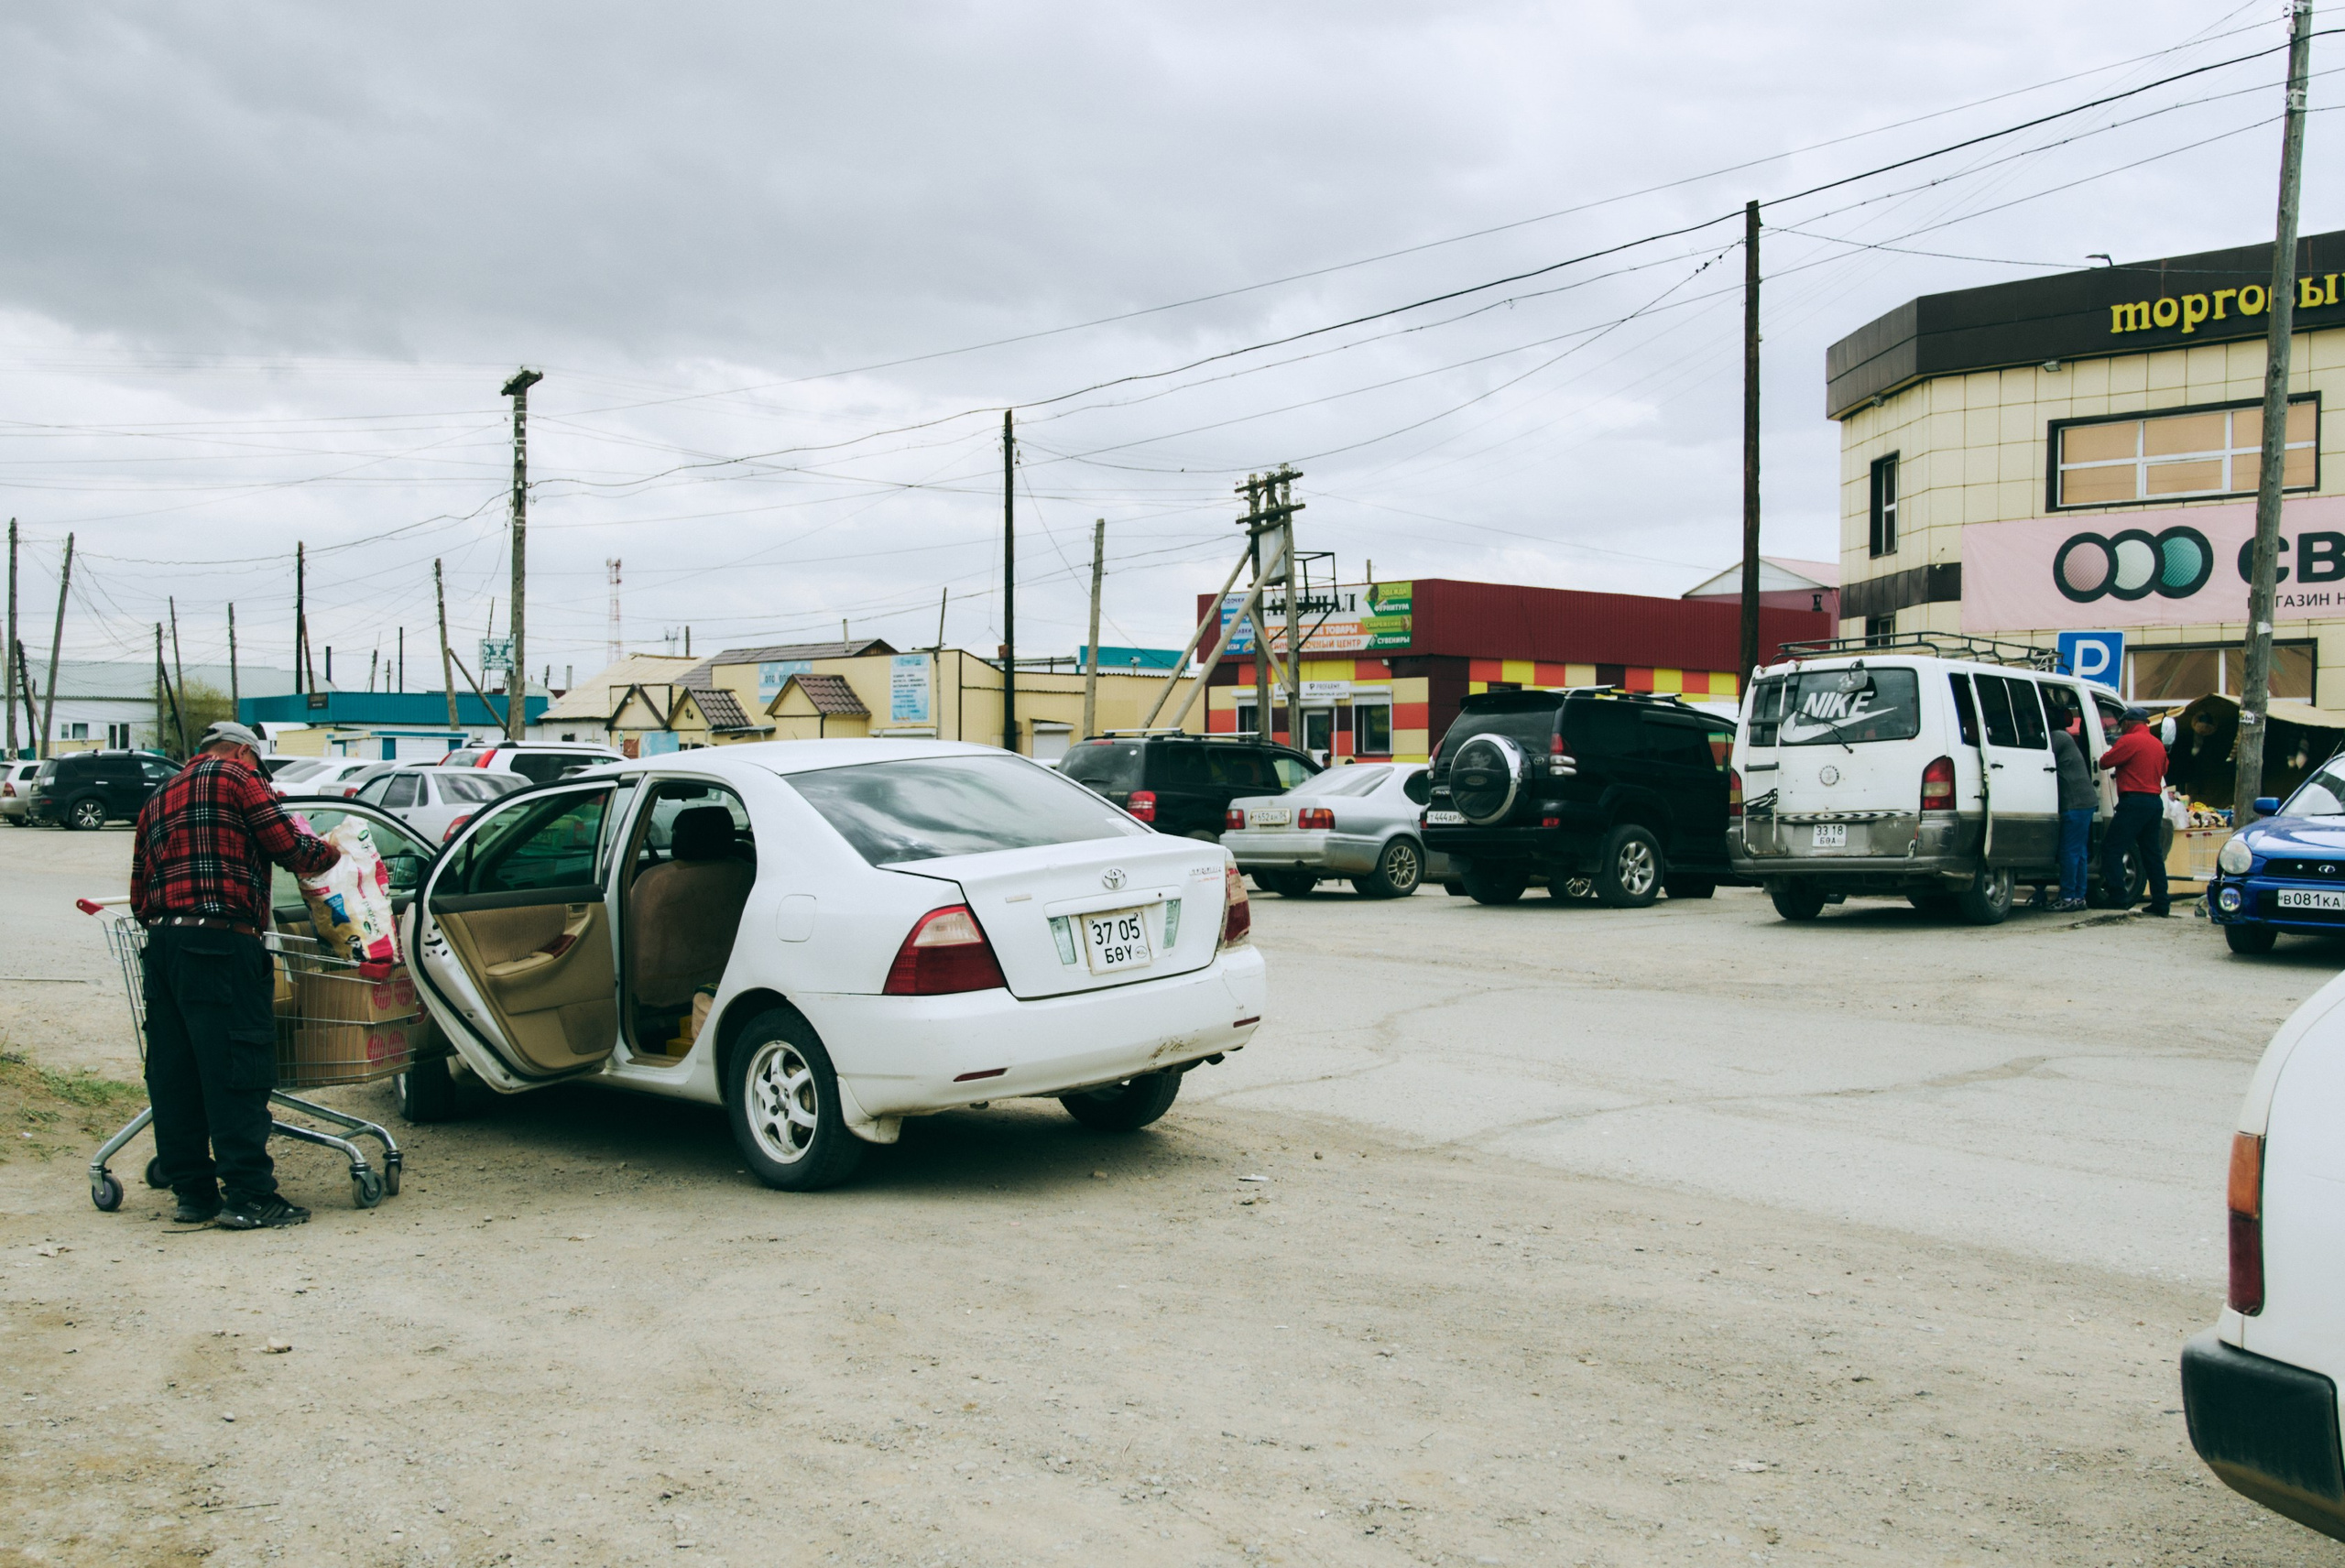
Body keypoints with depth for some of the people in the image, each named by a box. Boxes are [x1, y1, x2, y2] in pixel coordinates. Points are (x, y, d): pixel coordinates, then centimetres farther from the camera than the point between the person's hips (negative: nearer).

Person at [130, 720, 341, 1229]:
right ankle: (248, 1195, -6)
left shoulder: (158, 800, 25)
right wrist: (329, 852, 15)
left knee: (173, 1076, 10)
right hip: (219, 945, -8)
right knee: (237, 1073, -7)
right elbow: (290, 847, -3)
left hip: (161, 943, 8)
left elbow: (138, 894, 21)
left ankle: (192, 1191, 15)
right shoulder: (235, 778, 2)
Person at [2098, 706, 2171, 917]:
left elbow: (2105, 762, -7)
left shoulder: (2129, 741, -9)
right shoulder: (2158, 745, 16)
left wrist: (2112, 748, 13)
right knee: (2151, 853, 13)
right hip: (2155, 801, 8)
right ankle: (2160, 902, 13)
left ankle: (2117, 898, -13)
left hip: (2134, 802, -8)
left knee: (2112, 849, -5)